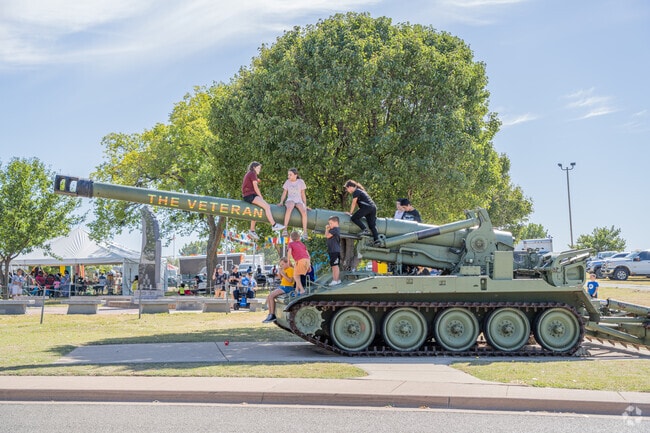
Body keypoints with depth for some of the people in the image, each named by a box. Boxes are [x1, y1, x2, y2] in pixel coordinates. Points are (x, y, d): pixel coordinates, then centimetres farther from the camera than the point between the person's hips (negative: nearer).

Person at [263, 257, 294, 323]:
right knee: (268, 297, -5)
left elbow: (290, 280, -19)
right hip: (282, 286, 9)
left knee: (271, 296, -22)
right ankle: (270, 315, -6)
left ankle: (272, 315, -18)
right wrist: (279, 273, 8)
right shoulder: (284, 269, 18)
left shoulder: (290, 269, -9)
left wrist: (283, 274, -20)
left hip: (287, 287, -9)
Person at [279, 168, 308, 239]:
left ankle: (305, 232, -31)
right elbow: (284, 193, 9)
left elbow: (303, 194, 5)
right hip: (290, 200, 0)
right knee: (289, 209, -38)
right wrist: (281, 202, -5)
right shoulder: (287, 182, 6)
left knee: (304, 212, -33)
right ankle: (285, 229, -42)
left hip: (299, 201, 0)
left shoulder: (301, 182, 2)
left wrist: (305, 205, 0)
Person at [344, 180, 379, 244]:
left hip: (367, 207, -9)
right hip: (373, 207, 9)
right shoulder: (360, 190, 27)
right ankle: (377, 239, -8)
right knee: (372, 225, 3)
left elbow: (354, 203, -1)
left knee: (354, 218, -5)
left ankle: (365, 230, -15)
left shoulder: (356, 192, -2)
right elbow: (357, 203, 33)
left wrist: (350, 213, 8)